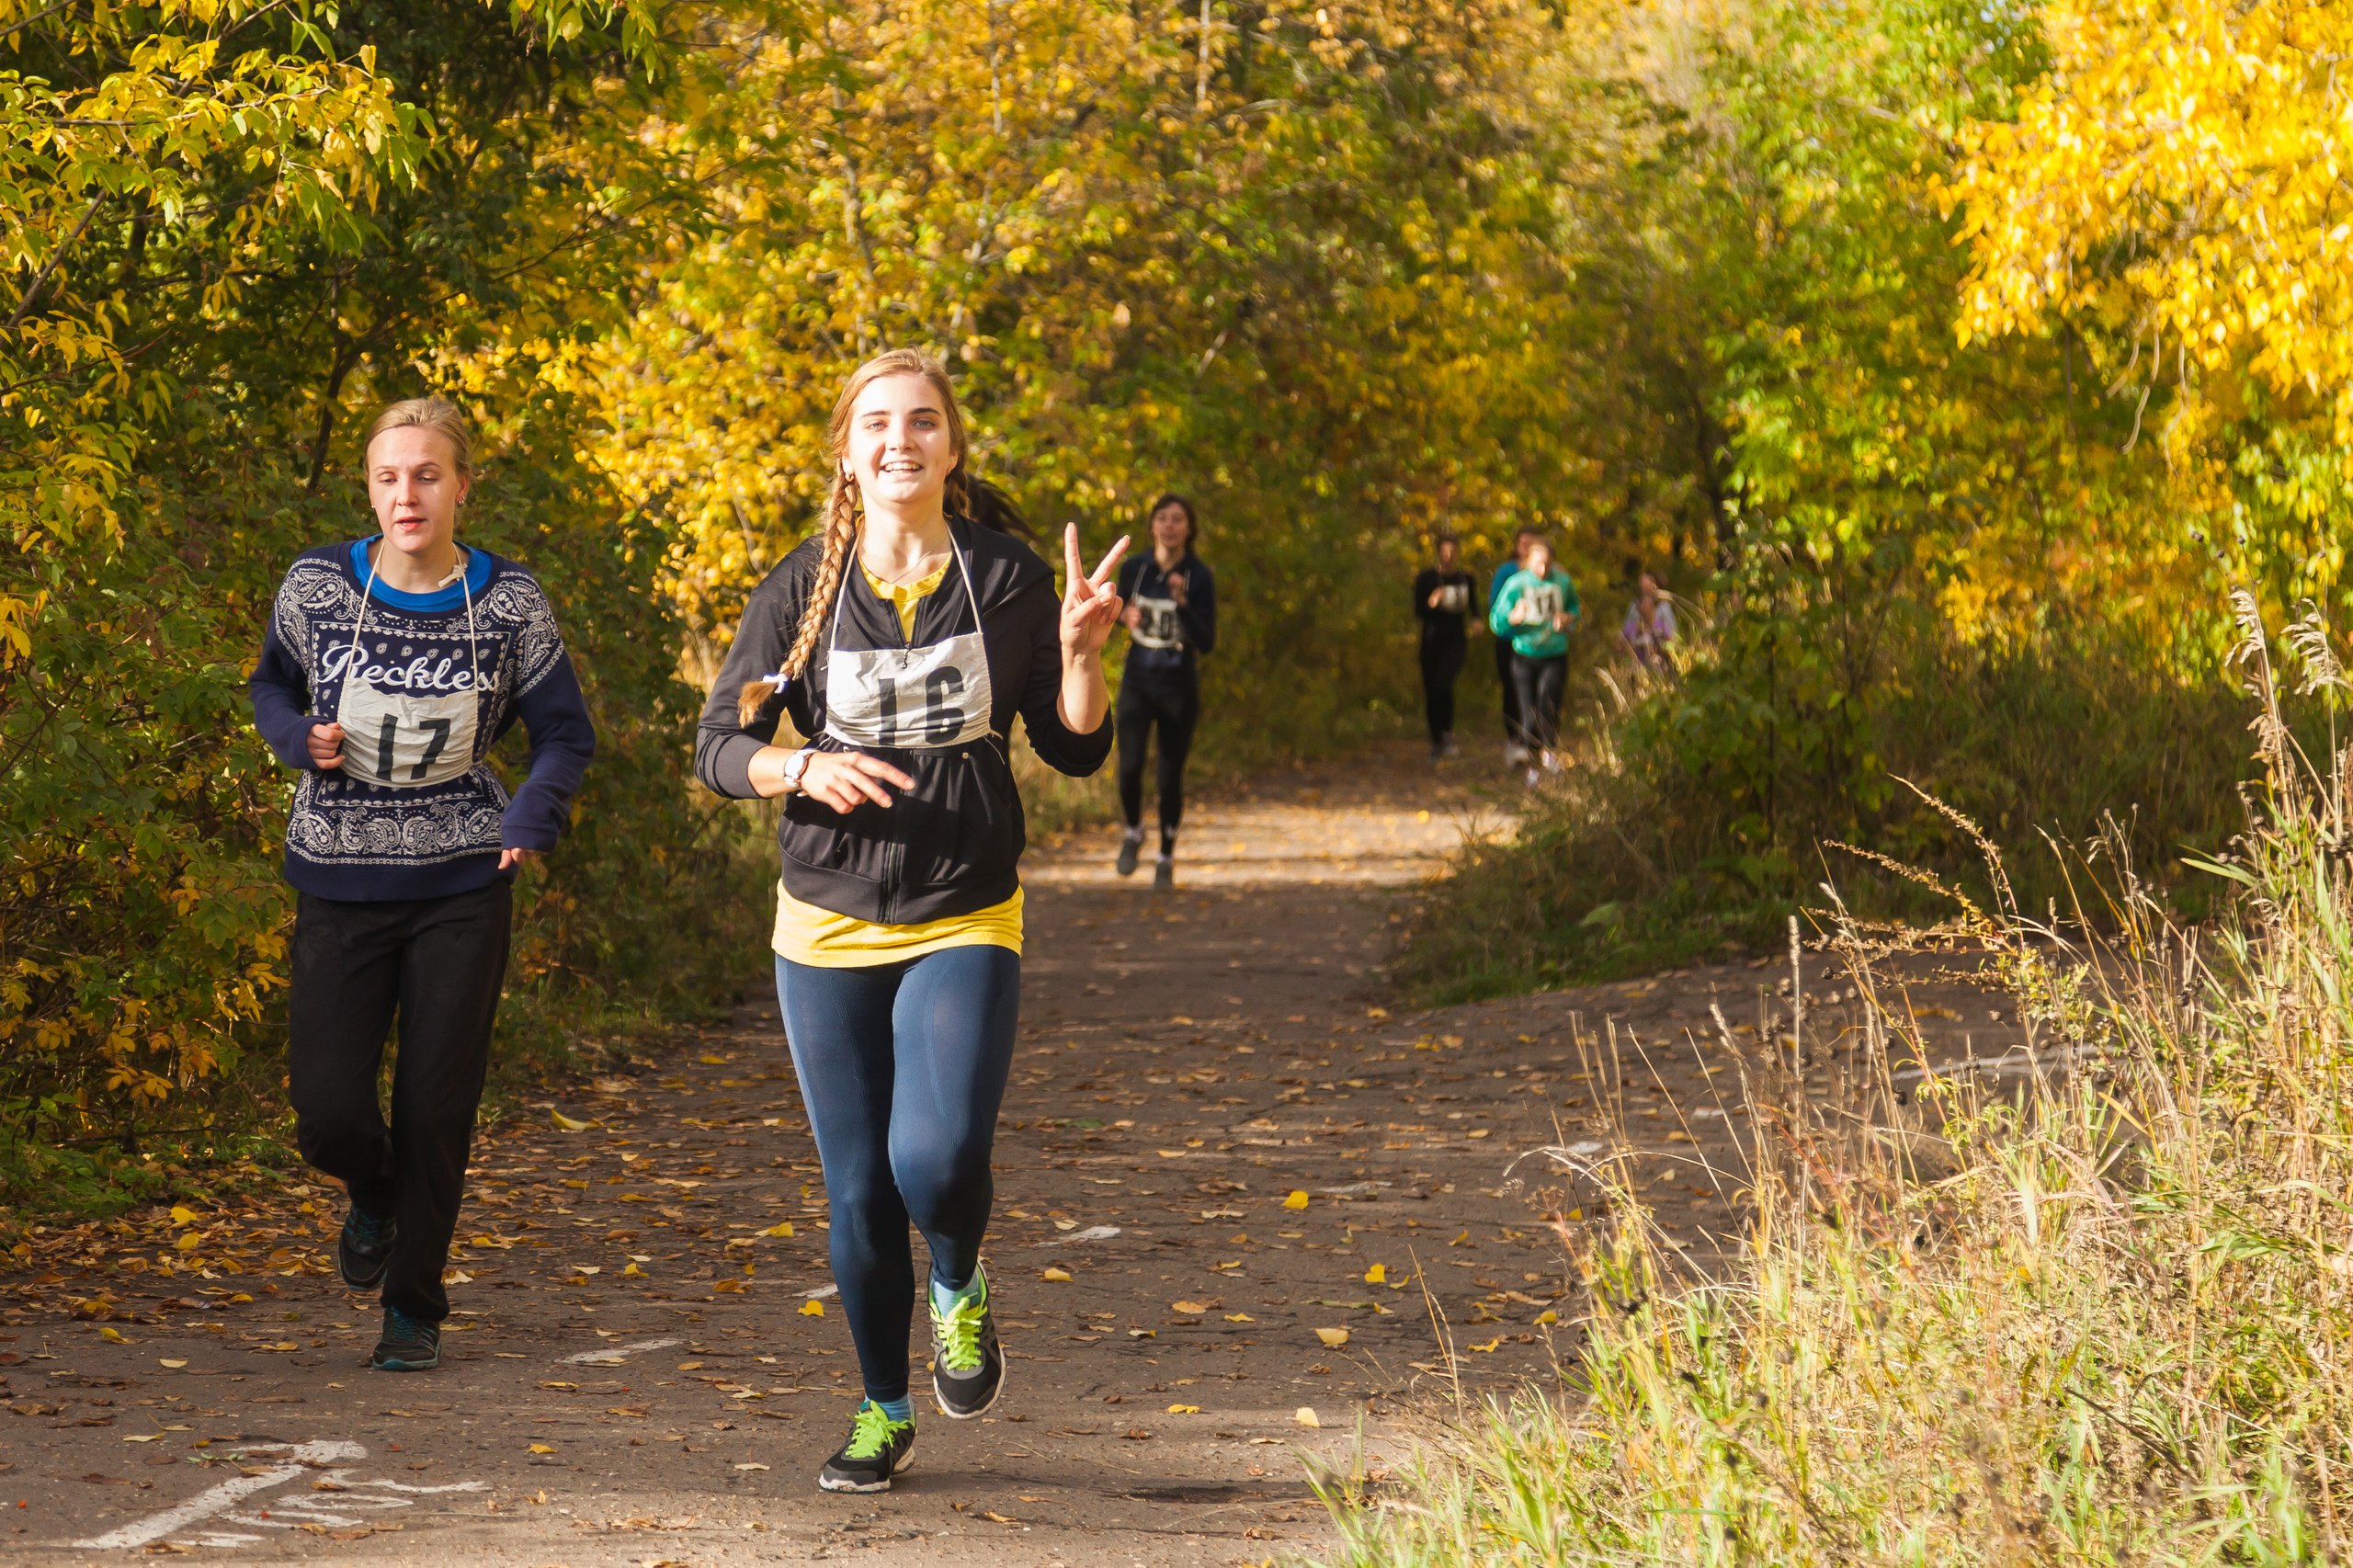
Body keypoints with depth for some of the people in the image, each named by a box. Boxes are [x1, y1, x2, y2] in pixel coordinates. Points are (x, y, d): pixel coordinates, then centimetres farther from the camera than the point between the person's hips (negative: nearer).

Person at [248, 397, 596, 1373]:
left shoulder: (507, 603, -5)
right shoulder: (317, 587, -5)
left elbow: (564, 735, 4)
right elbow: (272, 690, 12)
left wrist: (529, 821, -14)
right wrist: (304, 738, -10)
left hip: (462, 889, 0)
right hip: (341, 885, 0)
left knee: (437, 1109, 2)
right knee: (328, 1113, -6)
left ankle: (414, 1308, 21)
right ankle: (374, 1197, 31)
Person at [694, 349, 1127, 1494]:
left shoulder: (1006, 581, -2)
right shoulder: (801, 592, -2)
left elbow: (1077, 753, 4)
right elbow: (718, 746, 0)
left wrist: (1081, 656, -14)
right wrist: (803, 768, -20)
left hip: (964, 924, -1)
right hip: (828, 929, 1)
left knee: (937, 1159, -21)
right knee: (859, 1192, 6)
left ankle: (960, 1292, 14)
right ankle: (883, 1415, 26)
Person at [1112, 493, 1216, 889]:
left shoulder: (1199, 577, -9)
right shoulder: (1133, 569, -1)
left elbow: (1206, 643, -13)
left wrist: (1182, 604, -27)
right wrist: (1129, 620, -4)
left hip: (1179, 690, -1)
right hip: (1138, 684, 1)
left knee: (1170, 777, 4)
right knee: (1130, 767, -15)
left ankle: (1166, 858, 24)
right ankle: (1133, 831, 14)